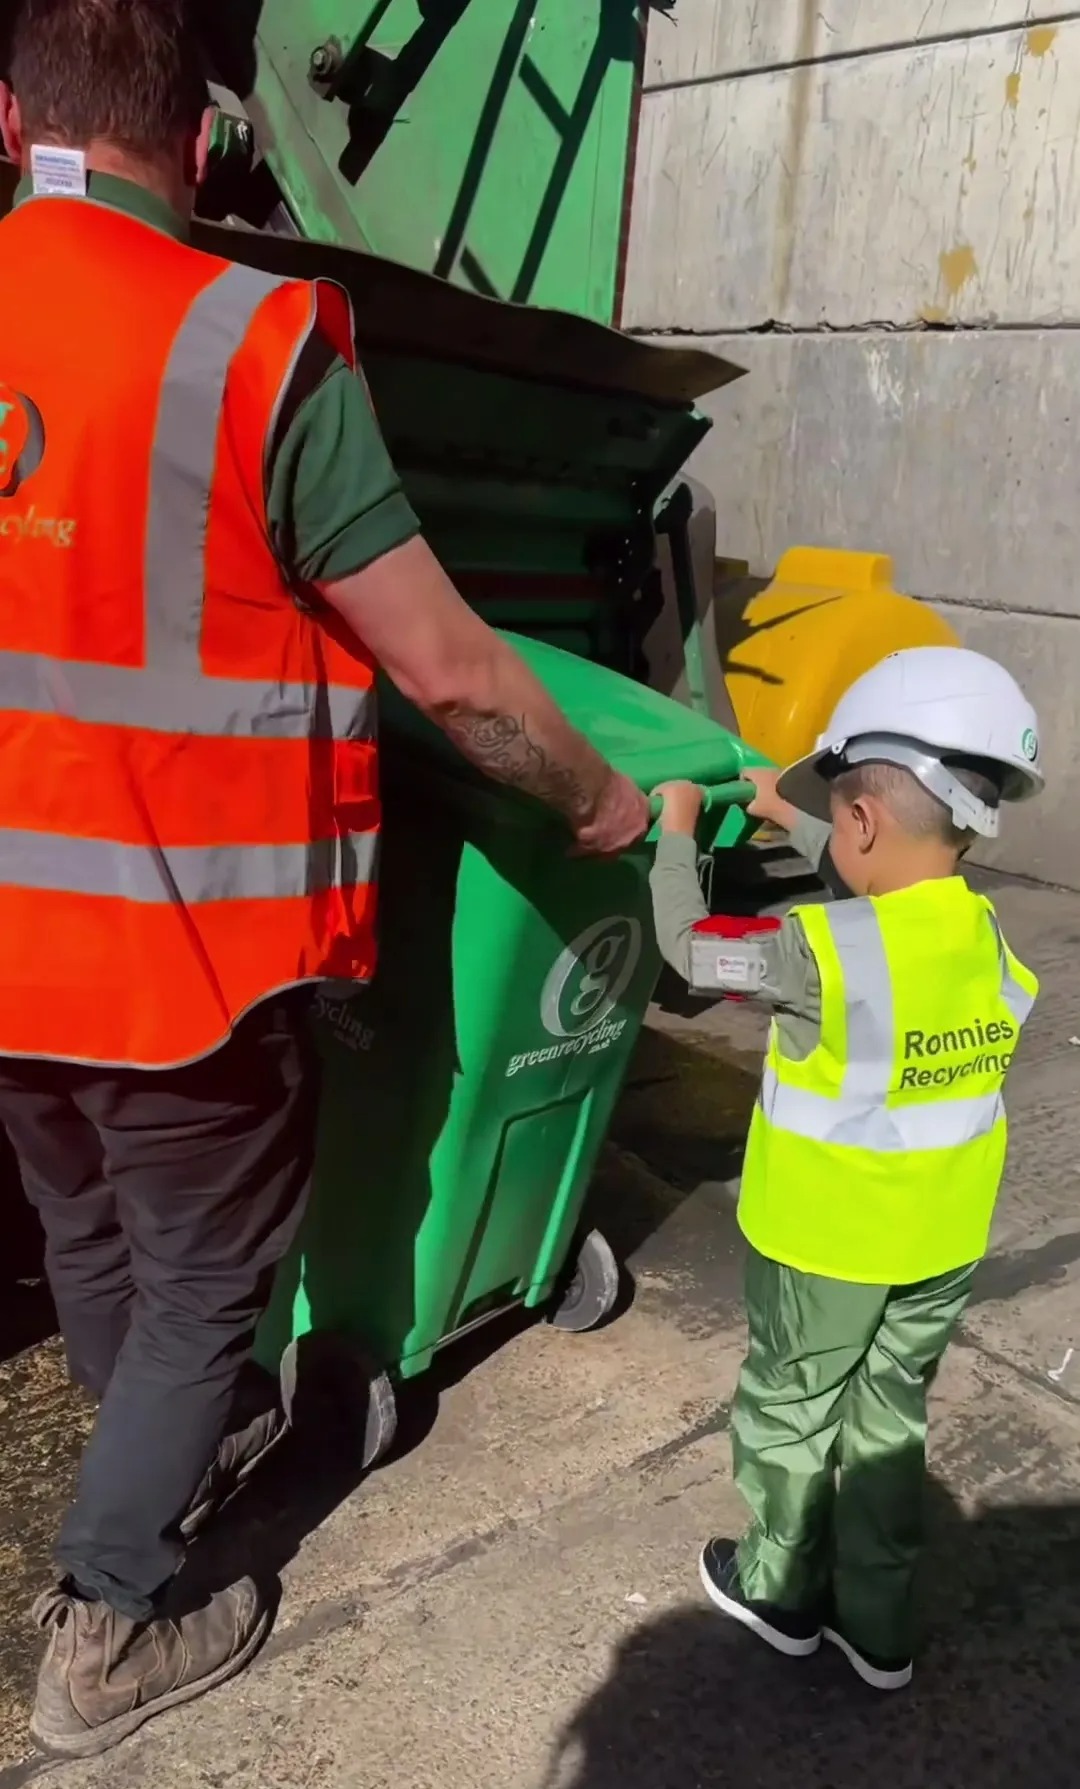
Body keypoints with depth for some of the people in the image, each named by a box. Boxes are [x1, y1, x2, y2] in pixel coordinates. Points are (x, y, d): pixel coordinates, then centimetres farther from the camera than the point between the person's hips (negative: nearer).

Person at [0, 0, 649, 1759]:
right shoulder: (257, 345, -16)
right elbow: (453, 673, -15)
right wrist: (598, 799, 2)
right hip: (177, 949, -6)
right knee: (206, 1276, 16)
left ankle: (185, 1450, 53)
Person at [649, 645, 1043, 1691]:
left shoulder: (819, 952, -28)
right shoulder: (986, 931, -6)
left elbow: (688, 944, -14)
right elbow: (889, 892, 13)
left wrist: (677, 831, 2)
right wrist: (788, 813, 20)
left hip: (827, 1241, -6)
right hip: (947, 1242, 6)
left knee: (789, 1412, 17)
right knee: (890, 1419, 20)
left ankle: (780, 1593, 38)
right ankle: (877, 1628, 35)